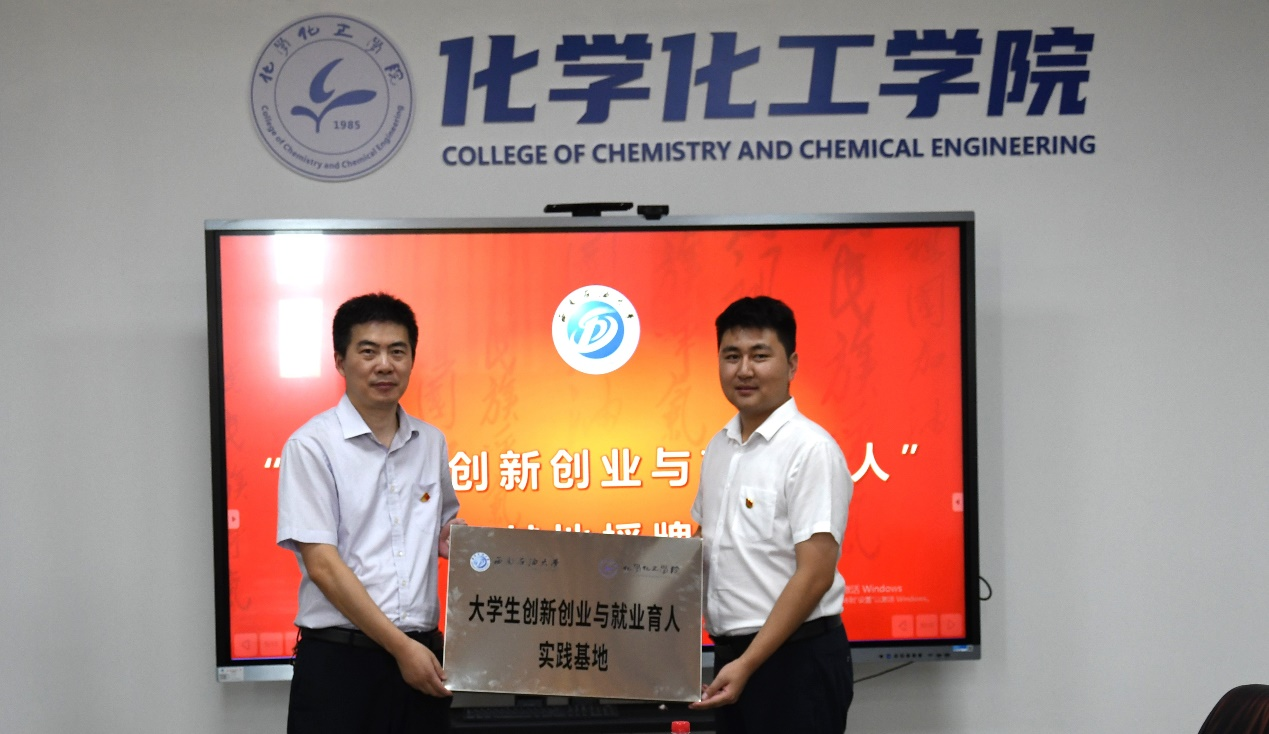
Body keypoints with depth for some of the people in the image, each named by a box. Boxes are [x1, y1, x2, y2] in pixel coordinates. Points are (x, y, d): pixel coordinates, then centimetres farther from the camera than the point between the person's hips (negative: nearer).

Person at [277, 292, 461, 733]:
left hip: (421, 655, 5)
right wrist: (401, 646, -14)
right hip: (339, 661, -4)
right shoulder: (312, 445, -6)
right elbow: (322, 565, -12)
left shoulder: (431, 443, 10)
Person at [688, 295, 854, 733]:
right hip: (732, 656, 7)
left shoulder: (810, 449, -13)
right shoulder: (719, 447, 10)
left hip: (797, 659, -7)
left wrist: (747, 664, -19)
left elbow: (815, 574, -18)